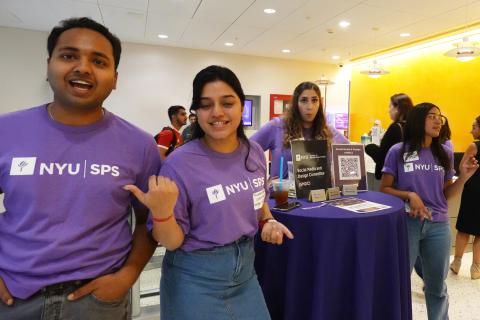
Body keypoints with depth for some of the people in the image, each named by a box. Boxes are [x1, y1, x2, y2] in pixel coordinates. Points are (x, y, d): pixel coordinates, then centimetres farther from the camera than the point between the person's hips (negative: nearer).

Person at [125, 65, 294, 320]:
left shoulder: (255, 153, -5)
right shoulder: (180, 163, -21)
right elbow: (172, 242, -15)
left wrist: (268, 221, -4)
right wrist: (162, 212, -33)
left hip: (245, 269, 5)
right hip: (196, 279, -5)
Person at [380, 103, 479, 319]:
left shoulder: (445, 154, 5)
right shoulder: (398, 152, -6)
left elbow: (446, 194, 10)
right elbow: (384, 189, -3)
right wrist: (409, 195, -18)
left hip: (438, 226, 4)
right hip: (406, 223, -3)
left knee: (437, 287, 19)